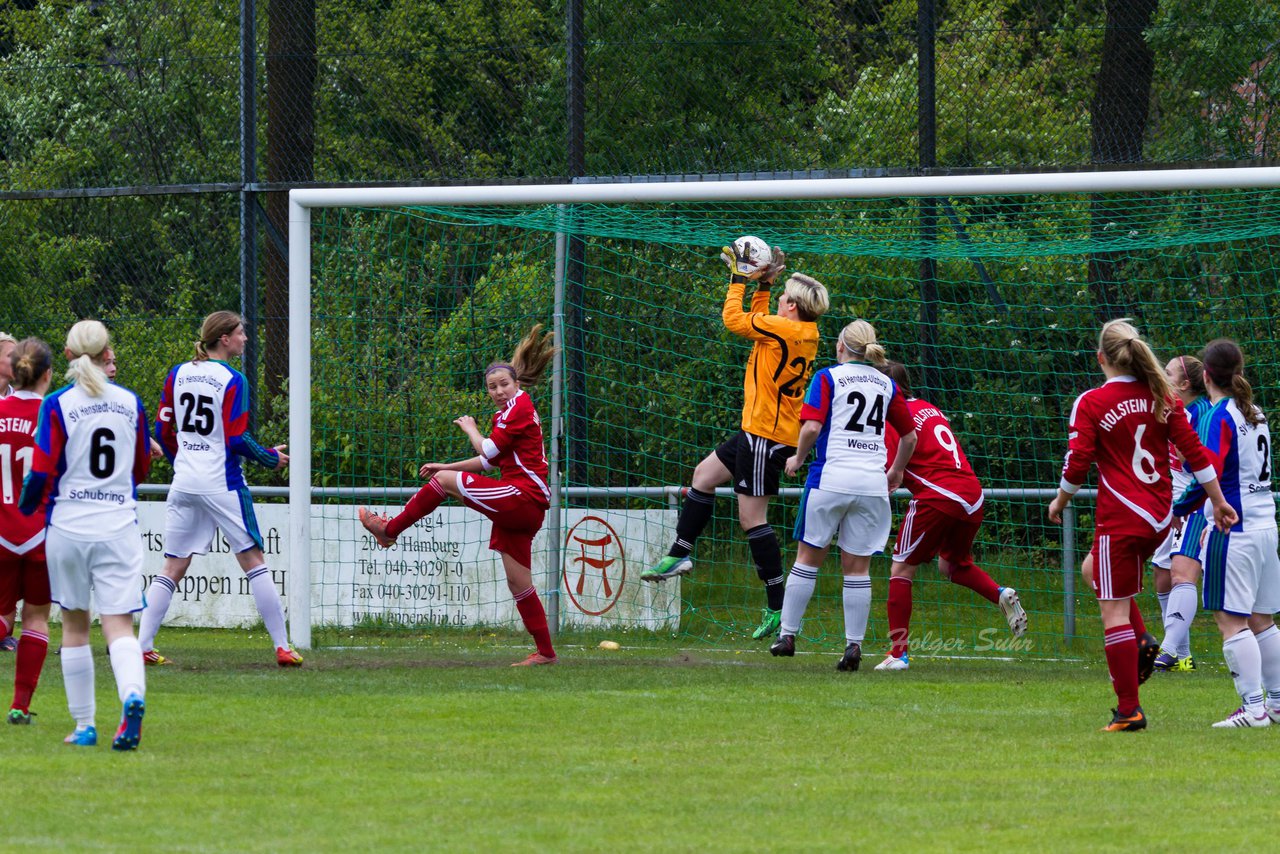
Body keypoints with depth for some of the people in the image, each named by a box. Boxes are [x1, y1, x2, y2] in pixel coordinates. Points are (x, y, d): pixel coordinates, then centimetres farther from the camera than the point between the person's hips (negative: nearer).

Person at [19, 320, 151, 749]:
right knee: (119, 624, -3)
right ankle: (133, 694, -32)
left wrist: (27, 505, 12)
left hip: (68, 526, -1)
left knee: (74, 626, 13)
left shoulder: (58, 405, -7)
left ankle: (84, 725, 15)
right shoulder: (131, 403, 4)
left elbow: (42, 473, -9)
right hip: (119, 528, 1)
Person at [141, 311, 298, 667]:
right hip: (222, 485, -5)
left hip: (184, 485, 5)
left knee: (172, 568, 9)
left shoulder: (178, 374, 7)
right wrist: (271, 458, 3)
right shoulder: (232, 380, -10)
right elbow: (237, 440, -14)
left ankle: (142, 645, 1)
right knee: (254, 561, 2)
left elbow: (162, 431, 10)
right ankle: (282, 647, 2)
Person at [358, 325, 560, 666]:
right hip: (522, 509, 10)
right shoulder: (506, 413, 22)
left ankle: (389, 529, 4)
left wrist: (470, 429, 7)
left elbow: (487, 450, -12)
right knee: (518, 583, 7)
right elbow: (490, 460, 30)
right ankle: (545, 651, 6)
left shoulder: (519, 406, -7)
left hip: (523, 495, -10)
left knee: (445, 481, -7)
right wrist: (444, 466, 27)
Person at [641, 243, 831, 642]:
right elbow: (755, 322, 25)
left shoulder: (783, 328, -20)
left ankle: (778, 607, -6)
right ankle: (679, 554, 27)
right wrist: (763, 284, 19)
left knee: (752, 517, -7)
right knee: (704, 474, 21)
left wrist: (740, 279, 2)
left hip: (765, 435, -10)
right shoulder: (804, 334, 7)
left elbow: (734, 319, -9)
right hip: (759, 432, 10)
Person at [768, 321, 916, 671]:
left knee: (808, 557, 8)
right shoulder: (887, 385, 12)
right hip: (872, 482, 3)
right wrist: (896, 472, 33)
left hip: (831, 477, -3)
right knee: (857, 567, 5)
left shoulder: (828, 377, 0)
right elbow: (910, 436, 18)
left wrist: (798, 457, 5)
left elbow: (812, 426, -12)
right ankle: (854, 644, 0)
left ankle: (787, 635, 9)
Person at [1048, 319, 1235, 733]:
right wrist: (1218, 501, 10)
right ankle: (1142, 642, 12)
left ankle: (1128, 710, -4)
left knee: (1114, 610, -2)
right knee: (1092, 569, 29)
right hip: (1160, 516, 7)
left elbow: (1077, 463, -10)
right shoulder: (1161, 398, 5)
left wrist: (1060, 501, 8)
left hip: (1120, 519, -6)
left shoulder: (1090, 403, -9)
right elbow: (1194, 451, 4)